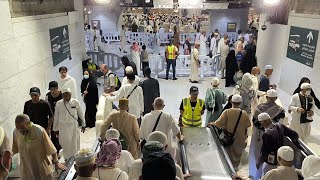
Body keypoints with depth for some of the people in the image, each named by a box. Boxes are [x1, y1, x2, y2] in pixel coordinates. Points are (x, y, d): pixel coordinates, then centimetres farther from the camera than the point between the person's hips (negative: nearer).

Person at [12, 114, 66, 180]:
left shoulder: (39, 131, -24)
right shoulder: (16, 132, -11)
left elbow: (50, 147, -17)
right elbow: (14, 149, 5)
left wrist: (56, 162, -13)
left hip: (42, 165, -3)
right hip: (26, 168, 3)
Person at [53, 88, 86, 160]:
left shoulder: (76, 102, -7)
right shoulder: (58, 104, -4)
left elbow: (80, 114, 4)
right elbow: (56, 117, 5)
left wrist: (83, 125, 10)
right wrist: (56, 129, 9)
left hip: (74, 126, -1)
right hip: (63, 127, 1)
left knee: (75, 144, 6)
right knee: (65, 144, 7)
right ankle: (67, 159, 23)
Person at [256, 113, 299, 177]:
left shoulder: (267, 134, -28)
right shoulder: (280, 126, -9)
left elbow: (264, 152, -23)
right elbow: (295, 135, -3)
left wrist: (258, 162, -7)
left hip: (270, 163, -7)